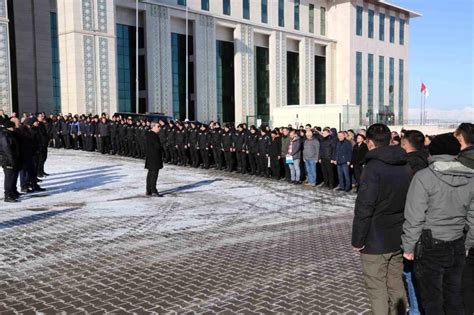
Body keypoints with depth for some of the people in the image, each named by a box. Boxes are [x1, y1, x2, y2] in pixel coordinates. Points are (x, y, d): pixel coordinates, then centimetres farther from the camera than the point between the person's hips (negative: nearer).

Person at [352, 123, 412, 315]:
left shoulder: (373, 167, -18)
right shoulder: (406, 166, 5)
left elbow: (364, 208, -21)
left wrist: (357, 240, -13)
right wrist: (402, 232, 19)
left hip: (376, 241, -7)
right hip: (399, 238, 7)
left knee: (376, 288, 5)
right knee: (396, 283, 19)